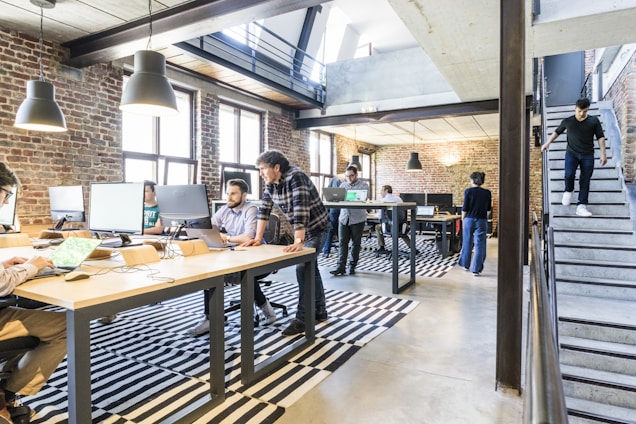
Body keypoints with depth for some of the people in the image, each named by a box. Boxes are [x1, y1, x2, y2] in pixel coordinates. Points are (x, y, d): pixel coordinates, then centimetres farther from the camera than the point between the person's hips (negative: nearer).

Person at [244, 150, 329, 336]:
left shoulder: (296, 177, -28)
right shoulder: (271, 183, -3)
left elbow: (301, 210, -36)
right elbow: (264, 209, -2)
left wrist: (298, 241, -42)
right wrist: (258, 237, -8)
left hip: (316, 228, -9)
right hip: (302, 229, 9)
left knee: (303, 268, -15)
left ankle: (302, 318, -4)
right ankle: (320, 311, 30)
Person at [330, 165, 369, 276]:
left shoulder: (363, 185, -1)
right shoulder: (343, 185, 14)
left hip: (357, 219, -3)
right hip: (344, 218, 3)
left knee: (356, 243, 5)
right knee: (342, 242, -1)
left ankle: (352, 266, 17)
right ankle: (341, 267, -1)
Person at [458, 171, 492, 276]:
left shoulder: (468, 191, -8)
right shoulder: (487, 193, -1)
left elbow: (465, 208, -7)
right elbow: (489, 208, 6)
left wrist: (463, 218, 4)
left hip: (469, 219, 0)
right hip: (482, 221, 1)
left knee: (467, 243, 15)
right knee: (479, 245, 4)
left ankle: (466, 264, 29)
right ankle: (476, 269, 3)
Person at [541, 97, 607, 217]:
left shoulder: (594, 121, 2)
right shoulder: (567, 121, 3)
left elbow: (600, 137, 4)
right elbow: (557, 132, 20)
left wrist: (603, 154, -2)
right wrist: (548, 143, 13)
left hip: (587, 155, 1)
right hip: (571, 153, 0)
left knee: (585, 181, -2)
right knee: (569, 174, -22)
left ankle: (581, 206, 1)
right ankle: (568, 191, 11)